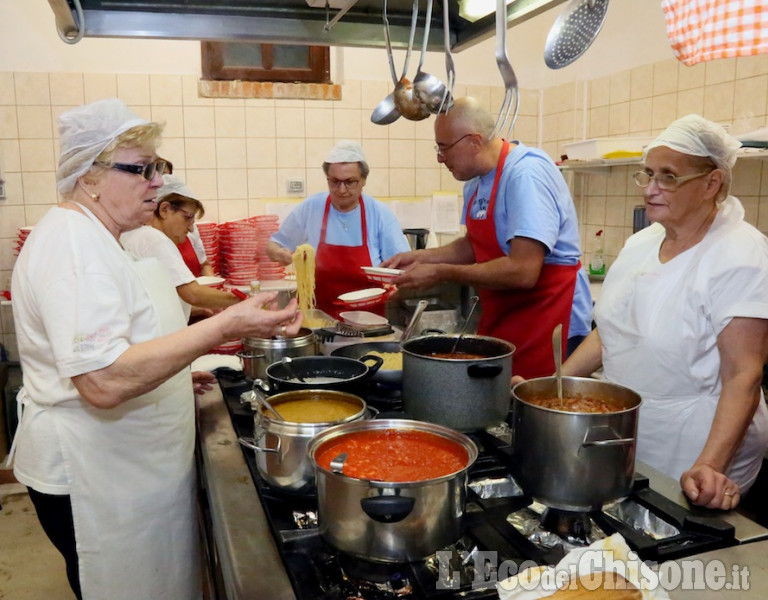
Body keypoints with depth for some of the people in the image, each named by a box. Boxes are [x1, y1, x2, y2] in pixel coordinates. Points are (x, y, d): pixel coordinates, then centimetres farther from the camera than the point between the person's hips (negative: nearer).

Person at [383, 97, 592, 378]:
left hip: (547, 327, -8)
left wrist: (441, 273, -21)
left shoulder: (526, 173, -21)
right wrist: (423, 257, 4)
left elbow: (523, 271, -28)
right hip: (499, 323, 8)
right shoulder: (477, 181, 7)